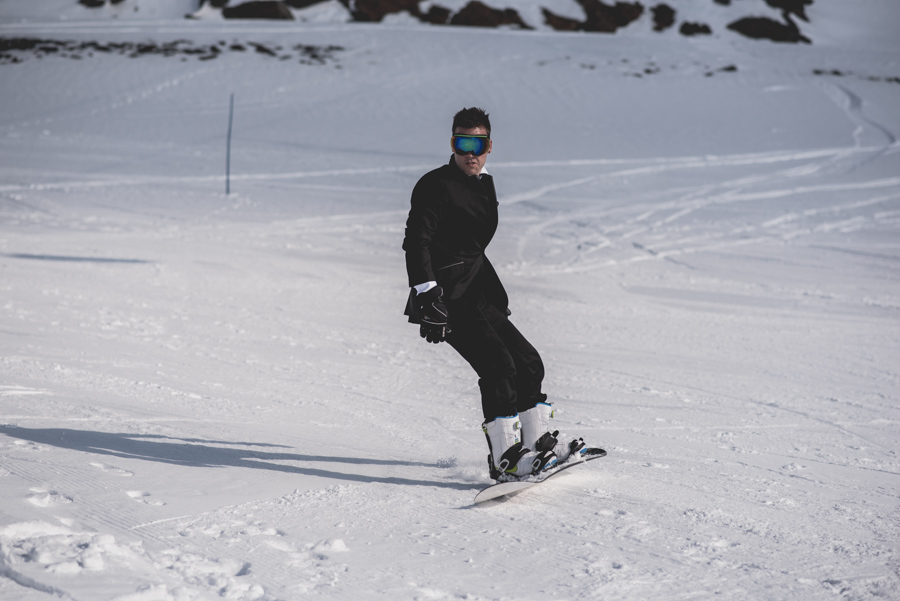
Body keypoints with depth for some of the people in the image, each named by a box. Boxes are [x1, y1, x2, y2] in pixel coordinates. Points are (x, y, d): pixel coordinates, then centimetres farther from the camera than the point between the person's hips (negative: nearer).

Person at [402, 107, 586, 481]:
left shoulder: (484, 184, 17)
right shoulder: (436, 186, -9)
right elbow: (416, 243, -16)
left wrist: (496, 295, 28)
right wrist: (428, 297, -26)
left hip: (478, 295, 9)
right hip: (448, 299, -9)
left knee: (528, 361, 7)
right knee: (498, 365, -20)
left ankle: (538, 442, 14)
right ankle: (505, 458, -19)